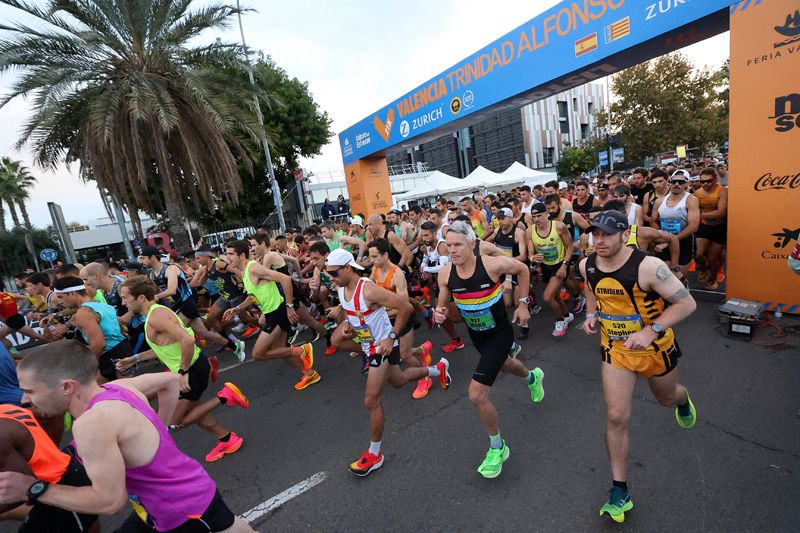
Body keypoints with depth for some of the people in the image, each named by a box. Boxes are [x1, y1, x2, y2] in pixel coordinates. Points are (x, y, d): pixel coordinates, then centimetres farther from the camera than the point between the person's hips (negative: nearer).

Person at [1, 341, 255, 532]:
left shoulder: (92, 423, -29)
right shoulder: (117, 387, -3)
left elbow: (110, 500, -24)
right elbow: (171, 379, 13)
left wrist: (34, 489, -15)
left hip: (188, 510, -9)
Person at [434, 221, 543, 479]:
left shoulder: (493, 264, -28)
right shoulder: (445, 273, -17)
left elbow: (523, 270, -7)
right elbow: (443, 303, -2)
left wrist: (523, 303, -6)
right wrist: (440, 312, -24)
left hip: (499, 333, -5)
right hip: (475, 334, 6)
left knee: (477, 395, -13)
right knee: (503, 365, 34)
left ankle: (497, 447, 16)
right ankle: (532, 377, 71)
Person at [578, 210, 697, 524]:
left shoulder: (648, 266, -27)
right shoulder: (587, 265, -11)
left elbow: (686, 303, -21)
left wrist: (651, 330, -32)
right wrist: (591, 315, -5)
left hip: (655, 347, -2)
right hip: (615, 348, 2)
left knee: (666, 399, 26)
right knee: (616, 417, -4)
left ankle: (683, 400, 68)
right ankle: (620, 492, 12)